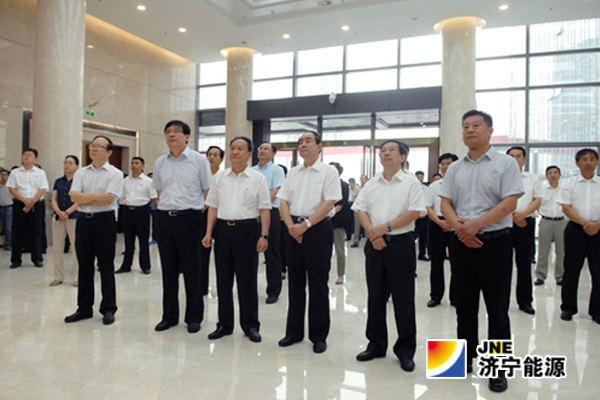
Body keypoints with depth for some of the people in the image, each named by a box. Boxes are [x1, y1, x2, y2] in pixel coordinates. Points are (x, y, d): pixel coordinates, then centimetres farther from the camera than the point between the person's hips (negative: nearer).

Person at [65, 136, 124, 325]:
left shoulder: (115, 174, -2)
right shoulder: (81, 173, 12)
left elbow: (108, 199, -14)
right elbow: (74, 196, -1)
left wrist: (83, 199, -6)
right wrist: (96, 196, -13)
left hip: (104, 221, -4)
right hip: (83, 221, 5)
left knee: (106, 267, 2)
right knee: (84, 266, 10)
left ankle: (108, 309, 12)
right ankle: (84, 308, 22)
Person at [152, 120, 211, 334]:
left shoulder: (199, 160, -2)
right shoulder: (160, 162, 10)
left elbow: (208, 191, 1)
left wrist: (198, 211, 0)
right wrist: (166, 208, 12)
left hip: (189, 218, -4)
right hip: (165, 218, 4)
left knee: (191, 270, 3)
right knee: (168, 269, 11)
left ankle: (194, 317, 16)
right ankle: (169, 316, 24)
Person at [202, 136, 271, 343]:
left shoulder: (258, 178, 1)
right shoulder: (220, 177, 10)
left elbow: (265, 209, -2)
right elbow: (213, 207, 12)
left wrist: (264, 235, -10)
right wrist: (209, 233, 5)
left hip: (247, 229, -3)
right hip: (223, 229, 3)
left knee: (247, 280, 2)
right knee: (223, 279, 9)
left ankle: (250, 325, 17)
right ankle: (224, 324, 23)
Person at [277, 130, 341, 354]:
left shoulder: (328, 172, -2)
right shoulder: (293, 173, 14)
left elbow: (329, 204, -12)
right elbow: (284, 201, 9)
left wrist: (306, 224, -17)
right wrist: (291, 225, -7)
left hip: (317, 229, -5)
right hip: (293, 229, 5)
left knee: (318, 284, 2)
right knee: (295, 282, 12)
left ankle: (319, 336, 15)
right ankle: (294, 332, 24)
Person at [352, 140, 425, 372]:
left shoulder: (411, 183, -1)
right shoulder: (371, 184, 12)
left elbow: (414, 212, -10)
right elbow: (361, 209, 6)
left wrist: (385, 227, -16)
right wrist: (372, 233, -10)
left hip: (401, 243, -4)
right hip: (375, 244, 4)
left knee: (403, 299, 2)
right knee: (375, 297, 11)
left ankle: (406, 350, 16)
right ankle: (376, 345, 25)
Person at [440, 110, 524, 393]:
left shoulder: (506, 164, 0)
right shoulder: (455, 169, 11)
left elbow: (510, 203, -10)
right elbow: (445, 203, 6)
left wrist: (476, 224, -18)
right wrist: (459, 227, -12)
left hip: (494, 242, -4)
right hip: (461, 243, 4)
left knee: (497, 308, 2)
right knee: (465, 305, 13)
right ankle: (465, 359, 27)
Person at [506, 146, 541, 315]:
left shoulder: (533, 179, 13)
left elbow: (537, 200, 5)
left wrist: (523, 213, -12)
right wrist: (512, 215, -12)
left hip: (526, 223, 2)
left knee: (525, 263, 6)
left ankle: (525, 301, 15)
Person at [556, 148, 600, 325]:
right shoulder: (569, 184, 7)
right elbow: (566, 208, -2)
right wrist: (585, 223, -14)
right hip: (575, 229, -1)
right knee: (571, 270, 2)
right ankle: (568, 308, 13)